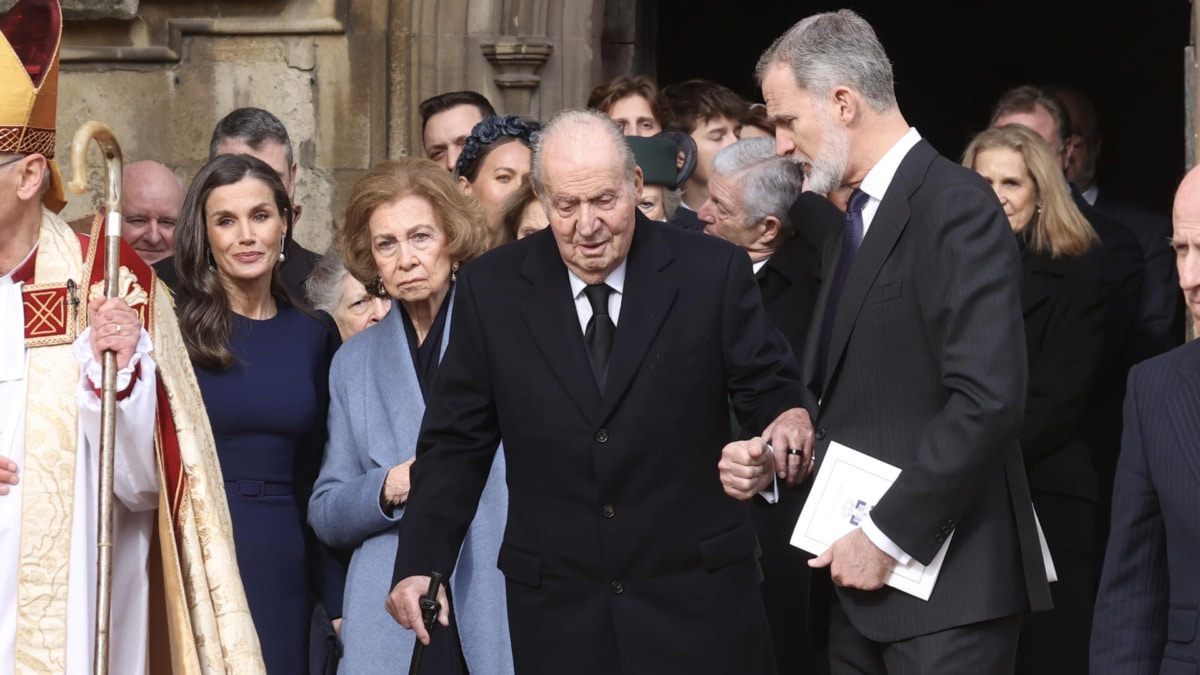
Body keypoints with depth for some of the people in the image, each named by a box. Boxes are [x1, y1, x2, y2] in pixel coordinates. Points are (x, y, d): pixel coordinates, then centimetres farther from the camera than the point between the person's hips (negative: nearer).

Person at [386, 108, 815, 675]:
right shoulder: (491, 289, 2)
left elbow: (767, 388, 2)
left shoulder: (713, 273, -3)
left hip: (697, 599, -1)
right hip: (558, 607, 1)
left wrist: (788, 418, -22)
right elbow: (456, 441, 5)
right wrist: (421, 561, -4)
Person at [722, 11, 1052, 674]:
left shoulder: (957, 207, -12)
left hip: (945, 586, -8)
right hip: (863, 574, 8)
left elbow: (987, 400, -21)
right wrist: (767, 459, 3)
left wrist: (888, 536, -19)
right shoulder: (852, 222, 18)